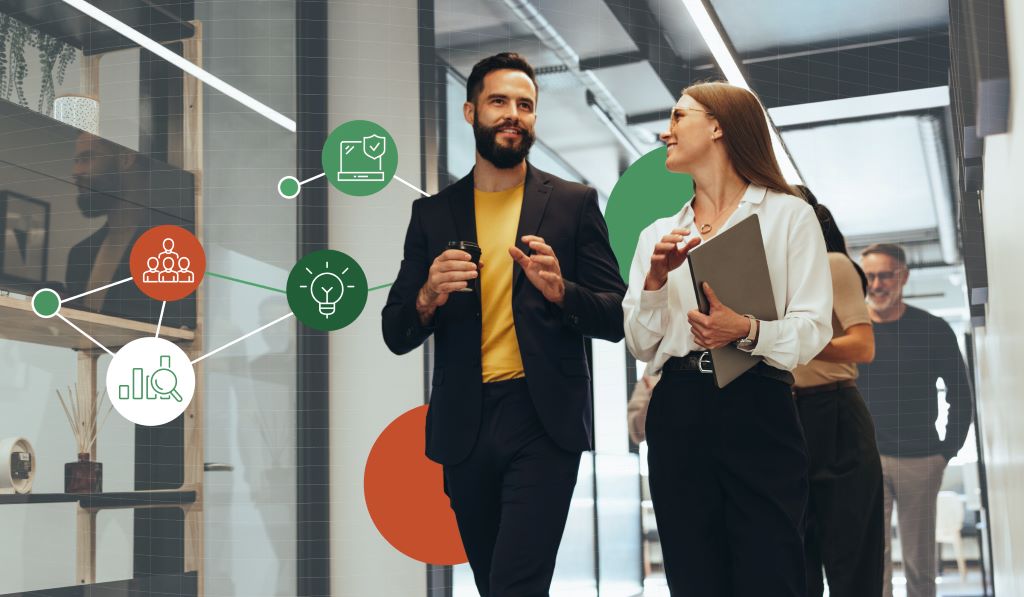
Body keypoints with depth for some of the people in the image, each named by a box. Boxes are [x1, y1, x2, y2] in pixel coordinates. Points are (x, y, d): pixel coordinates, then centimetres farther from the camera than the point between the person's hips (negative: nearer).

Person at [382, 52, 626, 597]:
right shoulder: (432, 214, 9)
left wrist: (559, 291, -18)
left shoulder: (574, 203, 3)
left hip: (544, 423, -3)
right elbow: (396, 336, 8)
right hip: (463, 426, 3)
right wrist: (428, 297, -13)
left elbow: (615, 318, 2)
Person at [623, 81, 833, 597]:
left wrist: (748, 331, -23)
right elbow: (641, 345, 10)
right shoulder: (658, 234, 16)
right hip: (677, 417, 4)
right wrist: (656, 278, -6)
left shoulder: (789, 215, 4)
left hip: (758, 413, -4)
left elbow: (813, 331, -4)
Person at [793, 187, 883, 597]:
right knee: (798, 556, 9)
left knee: (849, 556, -3)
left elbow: (863, 347, -16)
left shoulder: (833, 265, -5)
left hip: (834, 418, -7)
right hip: (788, 417, 7)